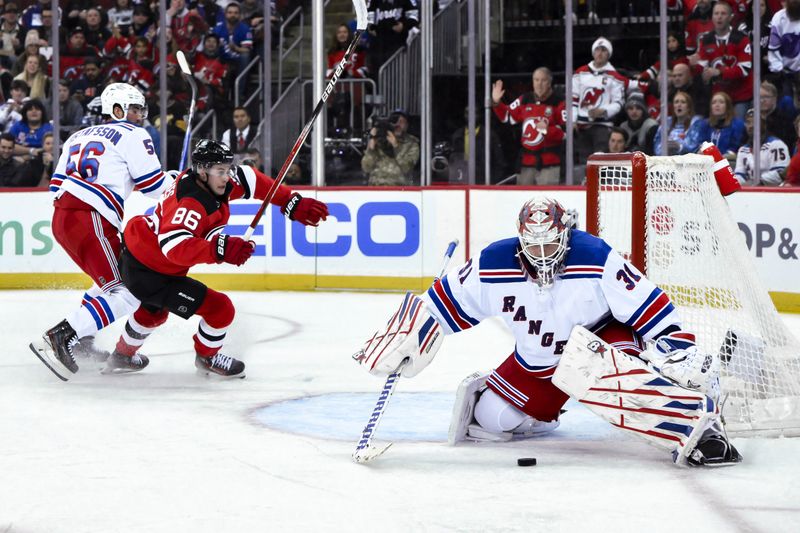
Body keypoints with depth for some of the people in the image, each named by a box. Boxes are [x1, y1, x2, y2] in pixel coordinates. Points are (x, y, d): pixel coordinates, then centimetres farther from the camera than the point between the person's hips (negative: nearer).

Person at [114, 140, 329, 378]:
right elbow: (175, 247, -45)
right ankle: (207, 357, 19)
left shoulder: (214, 181, -6)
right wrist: (219, 250, -55)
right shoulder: (191, 203, -32)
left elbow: (250, 180, 7)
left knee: (155, 310, 39)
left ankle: (124, 353, 61)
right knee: (220, 309, -8)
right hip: (147, 273, -10)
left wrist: (292, 204, 2)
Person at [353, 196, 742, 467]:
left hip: (600, 337, -4)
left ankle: (698, 426, -29)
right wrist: (402, 340, -12)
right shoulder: (493, 265, -20)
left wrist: (682, 351, -31)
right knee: (496, 418, 2)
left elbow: (649, 308, -25)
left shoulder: (597, 260, -28)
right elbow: (443, 303, -8)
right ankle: (478, 395, 38)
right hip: (537, 359, 4)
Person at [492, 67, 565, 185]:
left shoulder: (558, 103, -6)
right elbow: (507, 117, 18)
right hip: (526, 160, 5)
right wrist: (496, 103, 5)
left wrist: (548, 130, -24)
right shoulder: (524, 101, 9)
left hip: (549, 162, -5)